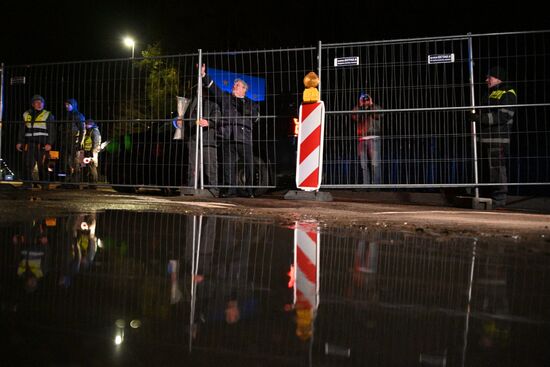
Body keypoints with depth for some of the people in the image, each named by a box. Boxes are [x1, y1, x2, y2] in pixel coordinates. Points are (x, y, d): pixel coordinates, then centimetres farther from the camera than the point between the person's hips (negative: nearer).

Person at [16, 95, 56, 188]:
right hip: (29, 144, 3)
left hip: (42, 144, -3)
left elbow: (52, 131, 0)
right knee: (27, 164, -1)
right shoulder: (26, 114, 16)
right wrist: (19, 142, 12)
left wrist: (49, 143, -9)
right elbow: (22, 130, 20)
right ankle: (27, 183, 4)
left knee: (42, 165, -4)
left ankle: (44, 184, 2)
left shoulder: (48, 115, 6)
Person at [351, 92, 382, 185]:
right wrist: (360, 105, 4)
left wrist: (371, 104, 2)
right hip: (362, 140, 3)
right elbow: (354, 117, -1)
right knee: (364, 164, 1)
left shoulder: (375, 108, 15)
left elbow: (377, 115, -7)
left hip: (373, 139, -3)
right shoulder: (358, 110, 20)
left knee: (375, 163, -11)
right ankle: (366, 184, 4)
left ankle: (376, 184, -12)